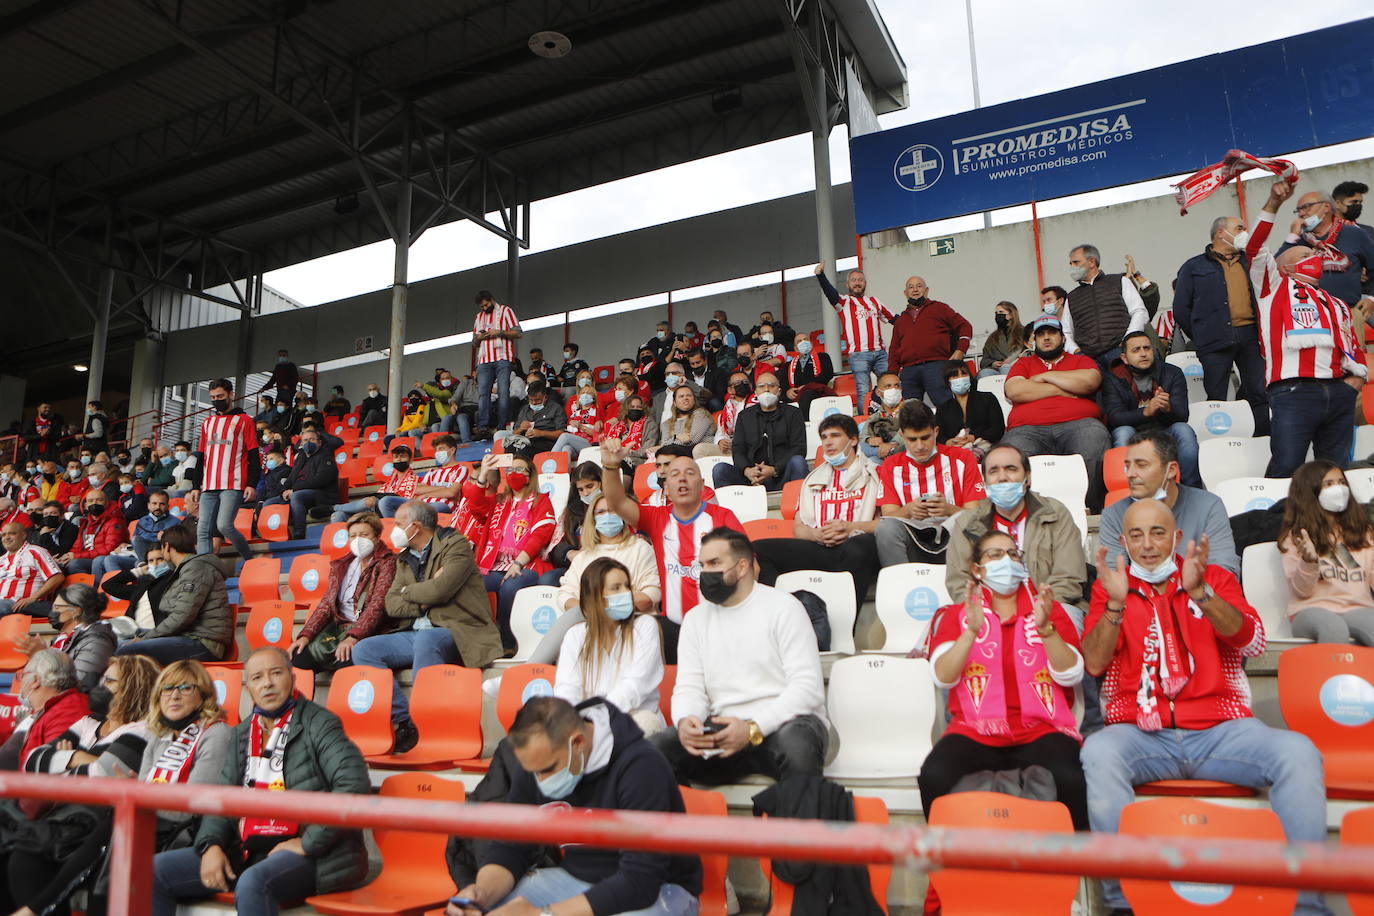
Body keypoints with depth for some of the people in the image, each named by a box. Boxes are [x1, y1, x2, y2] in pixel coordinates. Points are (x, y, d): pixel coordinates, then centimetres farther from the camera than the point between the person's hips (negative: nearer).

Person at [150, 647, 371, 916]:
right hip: (245, 850, 7)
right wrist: (211, 844, -3)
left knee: (253, 883, -36)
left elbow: (355, 784, -18)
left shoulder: (318, 724, -6)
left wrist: (307, 843, -17)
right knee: (154, 870, -1)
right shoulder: (242, 733, 17)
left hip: (301, 850, -7)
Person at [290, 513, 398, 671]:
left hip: (367, 629, -6)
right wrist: (306, 634, -5)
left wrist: (353, 637, -25)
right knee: (298, 654, -19)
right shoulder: (341, 566, 20)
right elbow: (327, 603, 12)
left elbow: (377, 604, -12)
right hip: (338, 626, 6)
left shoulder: (387, 563, 1)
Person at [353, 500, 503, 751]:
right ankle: (403, 721, -17)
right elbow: (391, 605, 10)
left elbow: (440, 590, -18)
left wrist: (408, 592, 0)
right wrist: (424, 598, -7)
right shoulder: (404, 557, 20)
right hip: (414, 634, 7)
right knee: (363, 650, -12)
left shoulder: (455, 545, -2)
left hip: (454, 632, -7)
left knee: (425, 640, -38)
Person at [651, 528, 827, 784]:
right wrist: (684, 721, -16)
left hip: (780, 723, -3)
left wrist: (753, 729, -22)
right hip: (722, 728, 3)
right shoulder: (695, 619, 15)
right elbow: (688, 687, 8)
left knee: (795, 741, -37)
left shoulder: (783, 607, -1)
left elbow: (807, 687, -9)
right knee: (654, 749, -23)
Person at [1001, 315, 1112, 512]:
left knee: (1096, 437, -35)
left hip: (1077, 424, 1)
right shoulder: (1024, 363, 29)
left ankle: (1094, 509, -23)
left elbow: (1091, 381, 3)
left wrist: (1046, 376, 8)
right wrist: (1060, 390, 6)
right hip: (1028, 429, 0)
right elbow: (1014, 391, 6)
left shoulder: (1081, 360, 28)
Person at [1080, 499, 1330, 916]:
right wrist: (1115, 602, -17)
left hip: (1219, 729, 2)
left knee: (1298, 752, -26)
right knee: (1098, 752, -33)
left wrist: (1199, 591, -20)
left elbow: (1252, 643, -5)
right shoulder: (1111, 586, 10)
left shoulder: (1215, 578, 14)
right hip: (1142, 734, -1)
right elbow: (1094, 664, -2)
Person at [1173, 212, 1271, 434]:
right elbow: (1181, 309, 6)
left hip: (1250, 335, 4)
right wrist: (1201, 337, 3)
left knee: (1260, 394, -2)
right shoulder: (1194, 266, 11)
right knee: (1217, 399, -3)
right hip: (1216, 342, -3)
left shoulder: (1249, 262, 22)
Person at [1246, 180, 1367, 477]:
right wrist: (1273, 204, -6)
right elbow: (1254, 248, 1)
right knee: (1286, 469, -15)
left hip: (1339, 395, 6)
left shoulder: (1336, 306, 28)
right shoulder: (1275, 288, 13)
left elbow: (1355, 349, 28)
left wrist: (1356, 380, 9)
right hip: (1293, 393, -6)